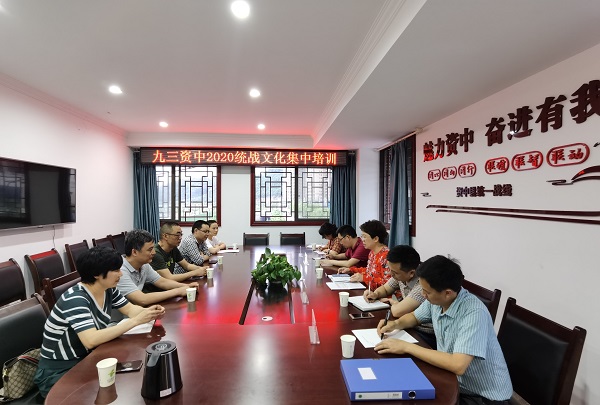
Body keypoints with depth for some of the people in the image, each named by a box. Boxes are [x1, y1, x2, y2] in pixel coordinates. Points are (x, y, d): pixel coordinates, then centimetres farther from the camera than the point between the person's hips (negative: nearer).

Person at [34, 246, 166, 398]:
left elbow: (130, 309, 3)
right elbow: (91, 340, -39)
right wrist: (136, 320, -38)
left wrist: (150, 312, -19)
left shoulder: (108, 290, -5)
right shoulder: (75, 299, -29)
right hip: (59, 372, -7)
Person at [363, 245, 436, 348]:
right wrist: (375, 294, -7)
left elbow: (397, 311, -31)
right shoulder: (401, 273, -6)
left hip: (426, 336, -7)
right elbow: (385, 289, 13)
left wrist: (391, 301, -10)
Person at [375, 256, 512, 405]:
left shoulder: (474, 313, -30)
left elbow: (458, 365, -37)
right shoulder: (436, 300, -7)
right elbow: (415, 317, 12)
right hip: (453, 380, 6)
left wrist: (407, 347, -30)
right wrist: (395, 324, -9)